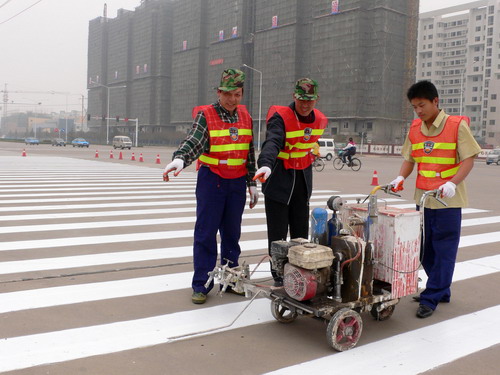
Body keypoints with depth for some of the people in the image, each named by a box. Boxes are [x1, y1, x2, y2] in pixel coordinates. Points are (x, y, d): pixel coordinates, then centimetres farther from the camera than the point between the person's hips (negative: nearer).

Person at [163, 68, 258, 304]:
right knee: (205, 233, -1)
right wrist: (180, 158, -44)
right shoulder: (205, 115, -7)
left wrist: (252, 183, 13)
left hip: (237, 182, 4)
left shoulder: (245, 116, 8)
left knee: (232, 233, 13)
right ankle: (201, 284, 8)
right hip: (211, 180, -4)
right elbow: (194, 141, -24)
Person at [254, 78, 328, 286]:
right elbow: (272, 142, -36)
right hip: (278, 181, -6)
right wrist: (266, 164, -52)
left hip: (303, 180, 6)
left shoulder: (320, 120, 3)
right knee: (278, 233, -1)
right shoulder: (280, 117, -18)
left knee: (301, 230, 12)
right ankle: (278, 275, 12)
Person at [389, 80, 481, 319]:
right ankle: (442, 291, 28)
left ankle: (431, 299, 6)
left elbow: (468, 159, -10)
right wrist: (401, 177, -7)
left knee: (444, 250, -1)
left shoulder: (457, 125, -8)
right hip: (423, 198, 6)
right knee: (425, 248, 12)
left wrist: (453, 183, -24)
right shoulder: (415, 128, 7)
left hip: (448, 201, -6)